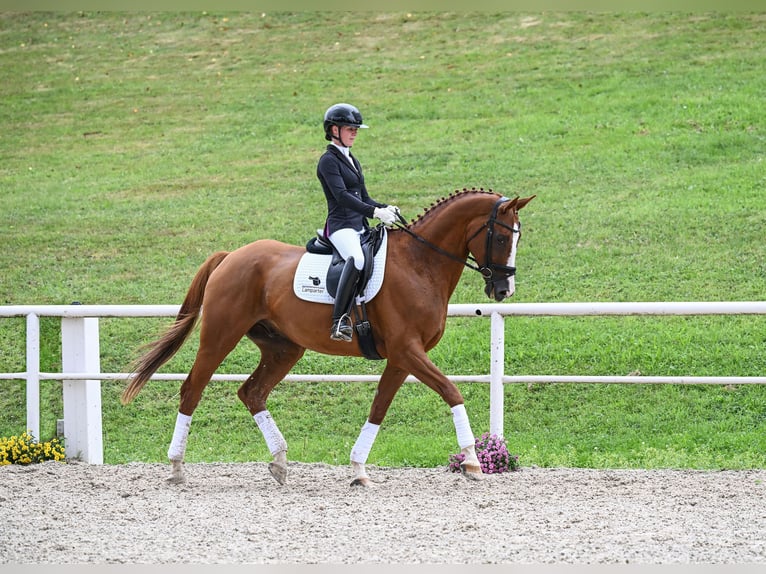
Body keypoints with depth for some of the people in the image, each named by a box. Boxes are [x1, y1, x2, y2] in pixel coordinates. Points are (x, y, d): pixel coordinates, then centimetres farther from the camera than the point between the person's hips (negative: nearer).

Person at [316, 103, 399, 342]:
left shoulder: (352, 161, 22)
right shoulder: (329, 161, -5)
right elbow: (342, 196, -19)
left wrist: (385, 208, 2)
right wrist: (375, 212, -28)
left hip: (361, 226, 10)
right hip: (341, 226, -10)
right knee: (357, 259, -37)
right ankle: (339, 321, -42)